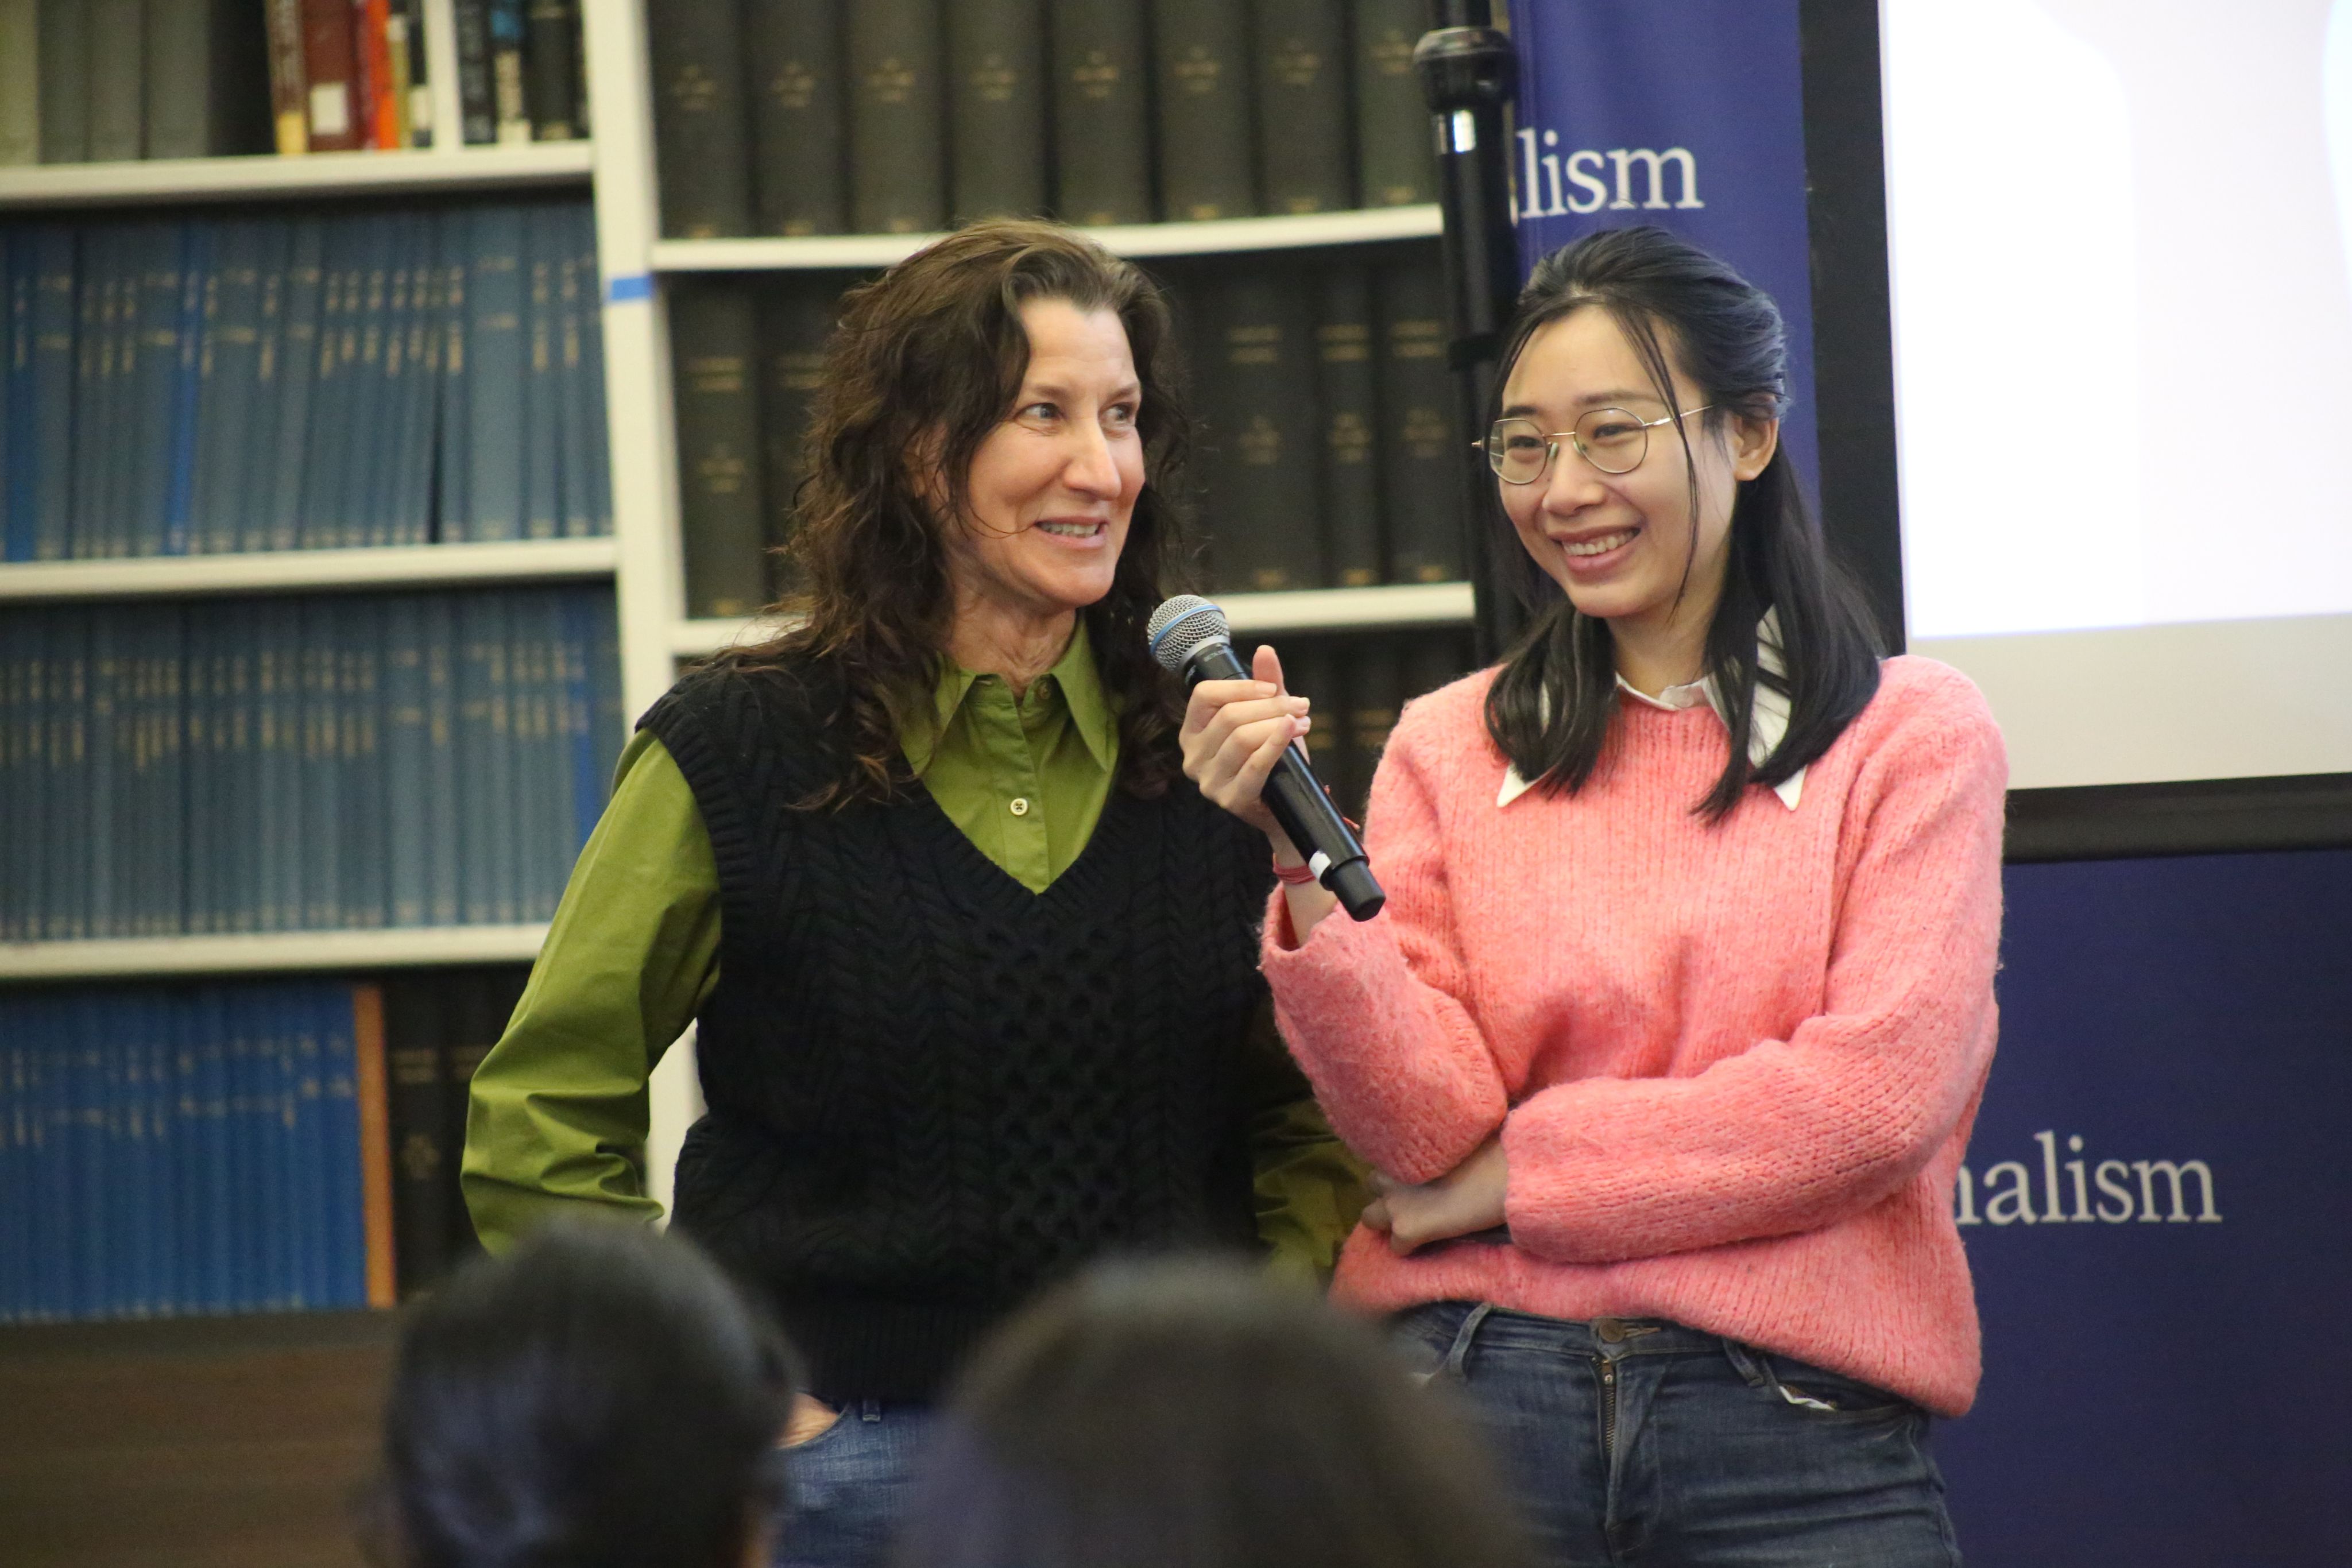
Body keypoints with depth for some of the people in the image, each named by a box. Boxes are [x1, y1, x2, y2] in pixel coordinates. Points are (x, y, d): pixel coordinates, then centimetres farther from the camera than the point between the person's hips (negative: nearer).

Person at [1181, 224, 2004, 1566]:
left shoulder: (1913, 735, 4)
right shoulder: (1450, 747, 10)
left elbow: (1880, 1092, -8)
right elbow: (1424, 1128, -1)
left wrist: (1513, 1172, -5)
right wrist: (1307, 865, -16)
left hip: (1799, 1432, -1)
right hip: (1474, 1397, 1)